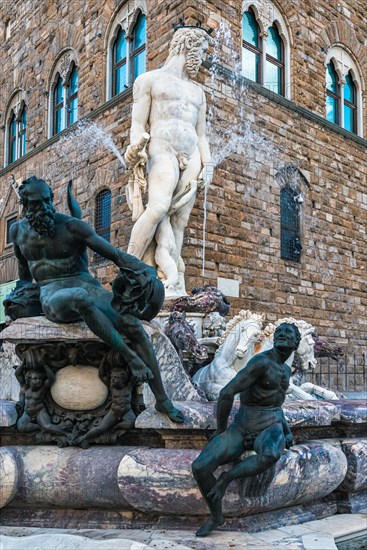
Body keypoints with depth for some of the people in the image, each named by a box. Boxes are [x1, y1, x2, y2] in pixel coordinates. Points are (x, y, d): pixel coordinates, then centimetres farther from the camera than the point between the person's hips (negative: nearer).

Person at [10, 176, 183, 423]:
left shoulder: (73, 226, -5)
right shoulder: (19, 230, 8)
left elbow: (115, 254, -13)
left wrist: (147, 271, -29)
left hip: (87, 287, 0)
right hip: (54, 298, 0)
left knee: (134, 326, -25)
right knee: (80, 298, -42)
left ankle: (162, 400, -14)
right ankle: (129, 355, -33)